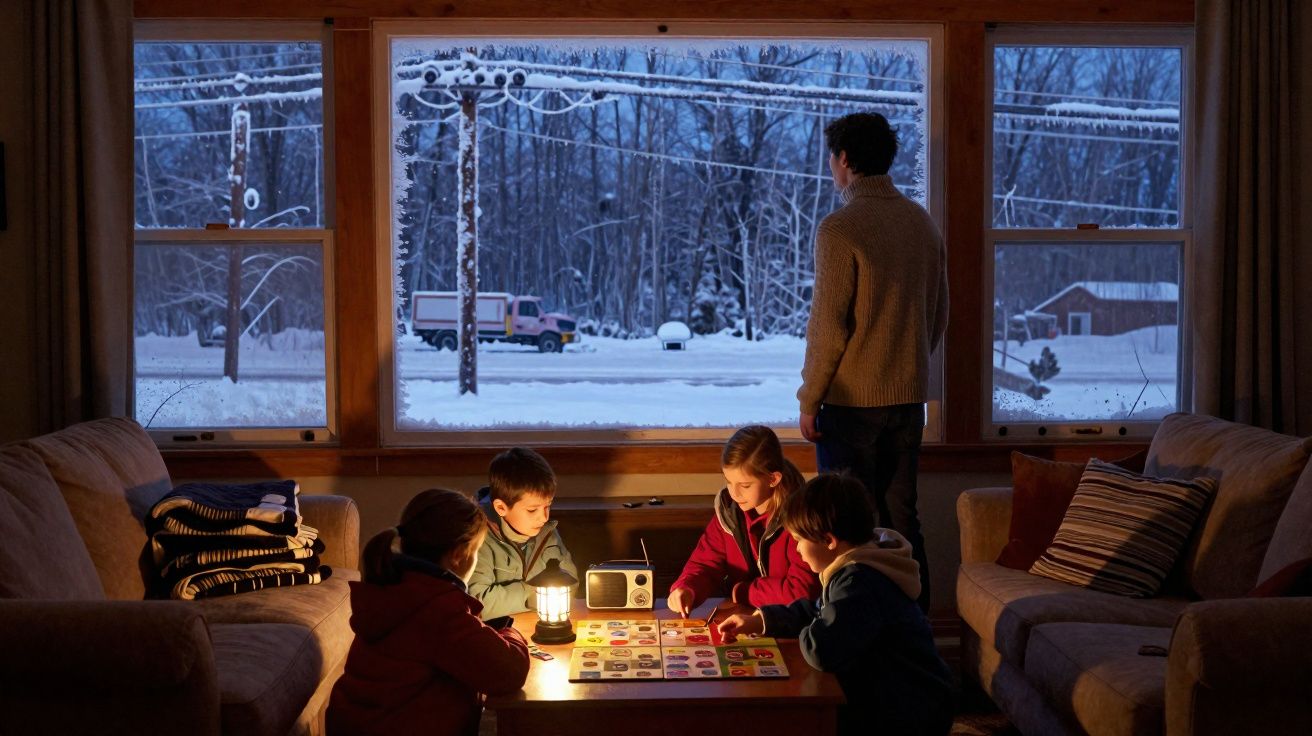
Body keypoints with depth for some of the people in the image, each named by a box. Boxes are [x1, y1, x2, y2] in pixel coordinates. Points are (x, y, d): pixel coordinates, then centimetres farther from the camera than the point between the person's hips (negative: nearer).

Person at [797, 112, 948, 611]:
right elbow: (939, 317, 13)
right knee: (902, 519, 14)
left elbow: (828, 326, -16)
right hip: (909, 399, 7)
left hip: (852, 399, -7)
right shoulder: (922, 223, 7)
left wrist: (809, 400, -8)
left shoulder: (840, 228, -15)